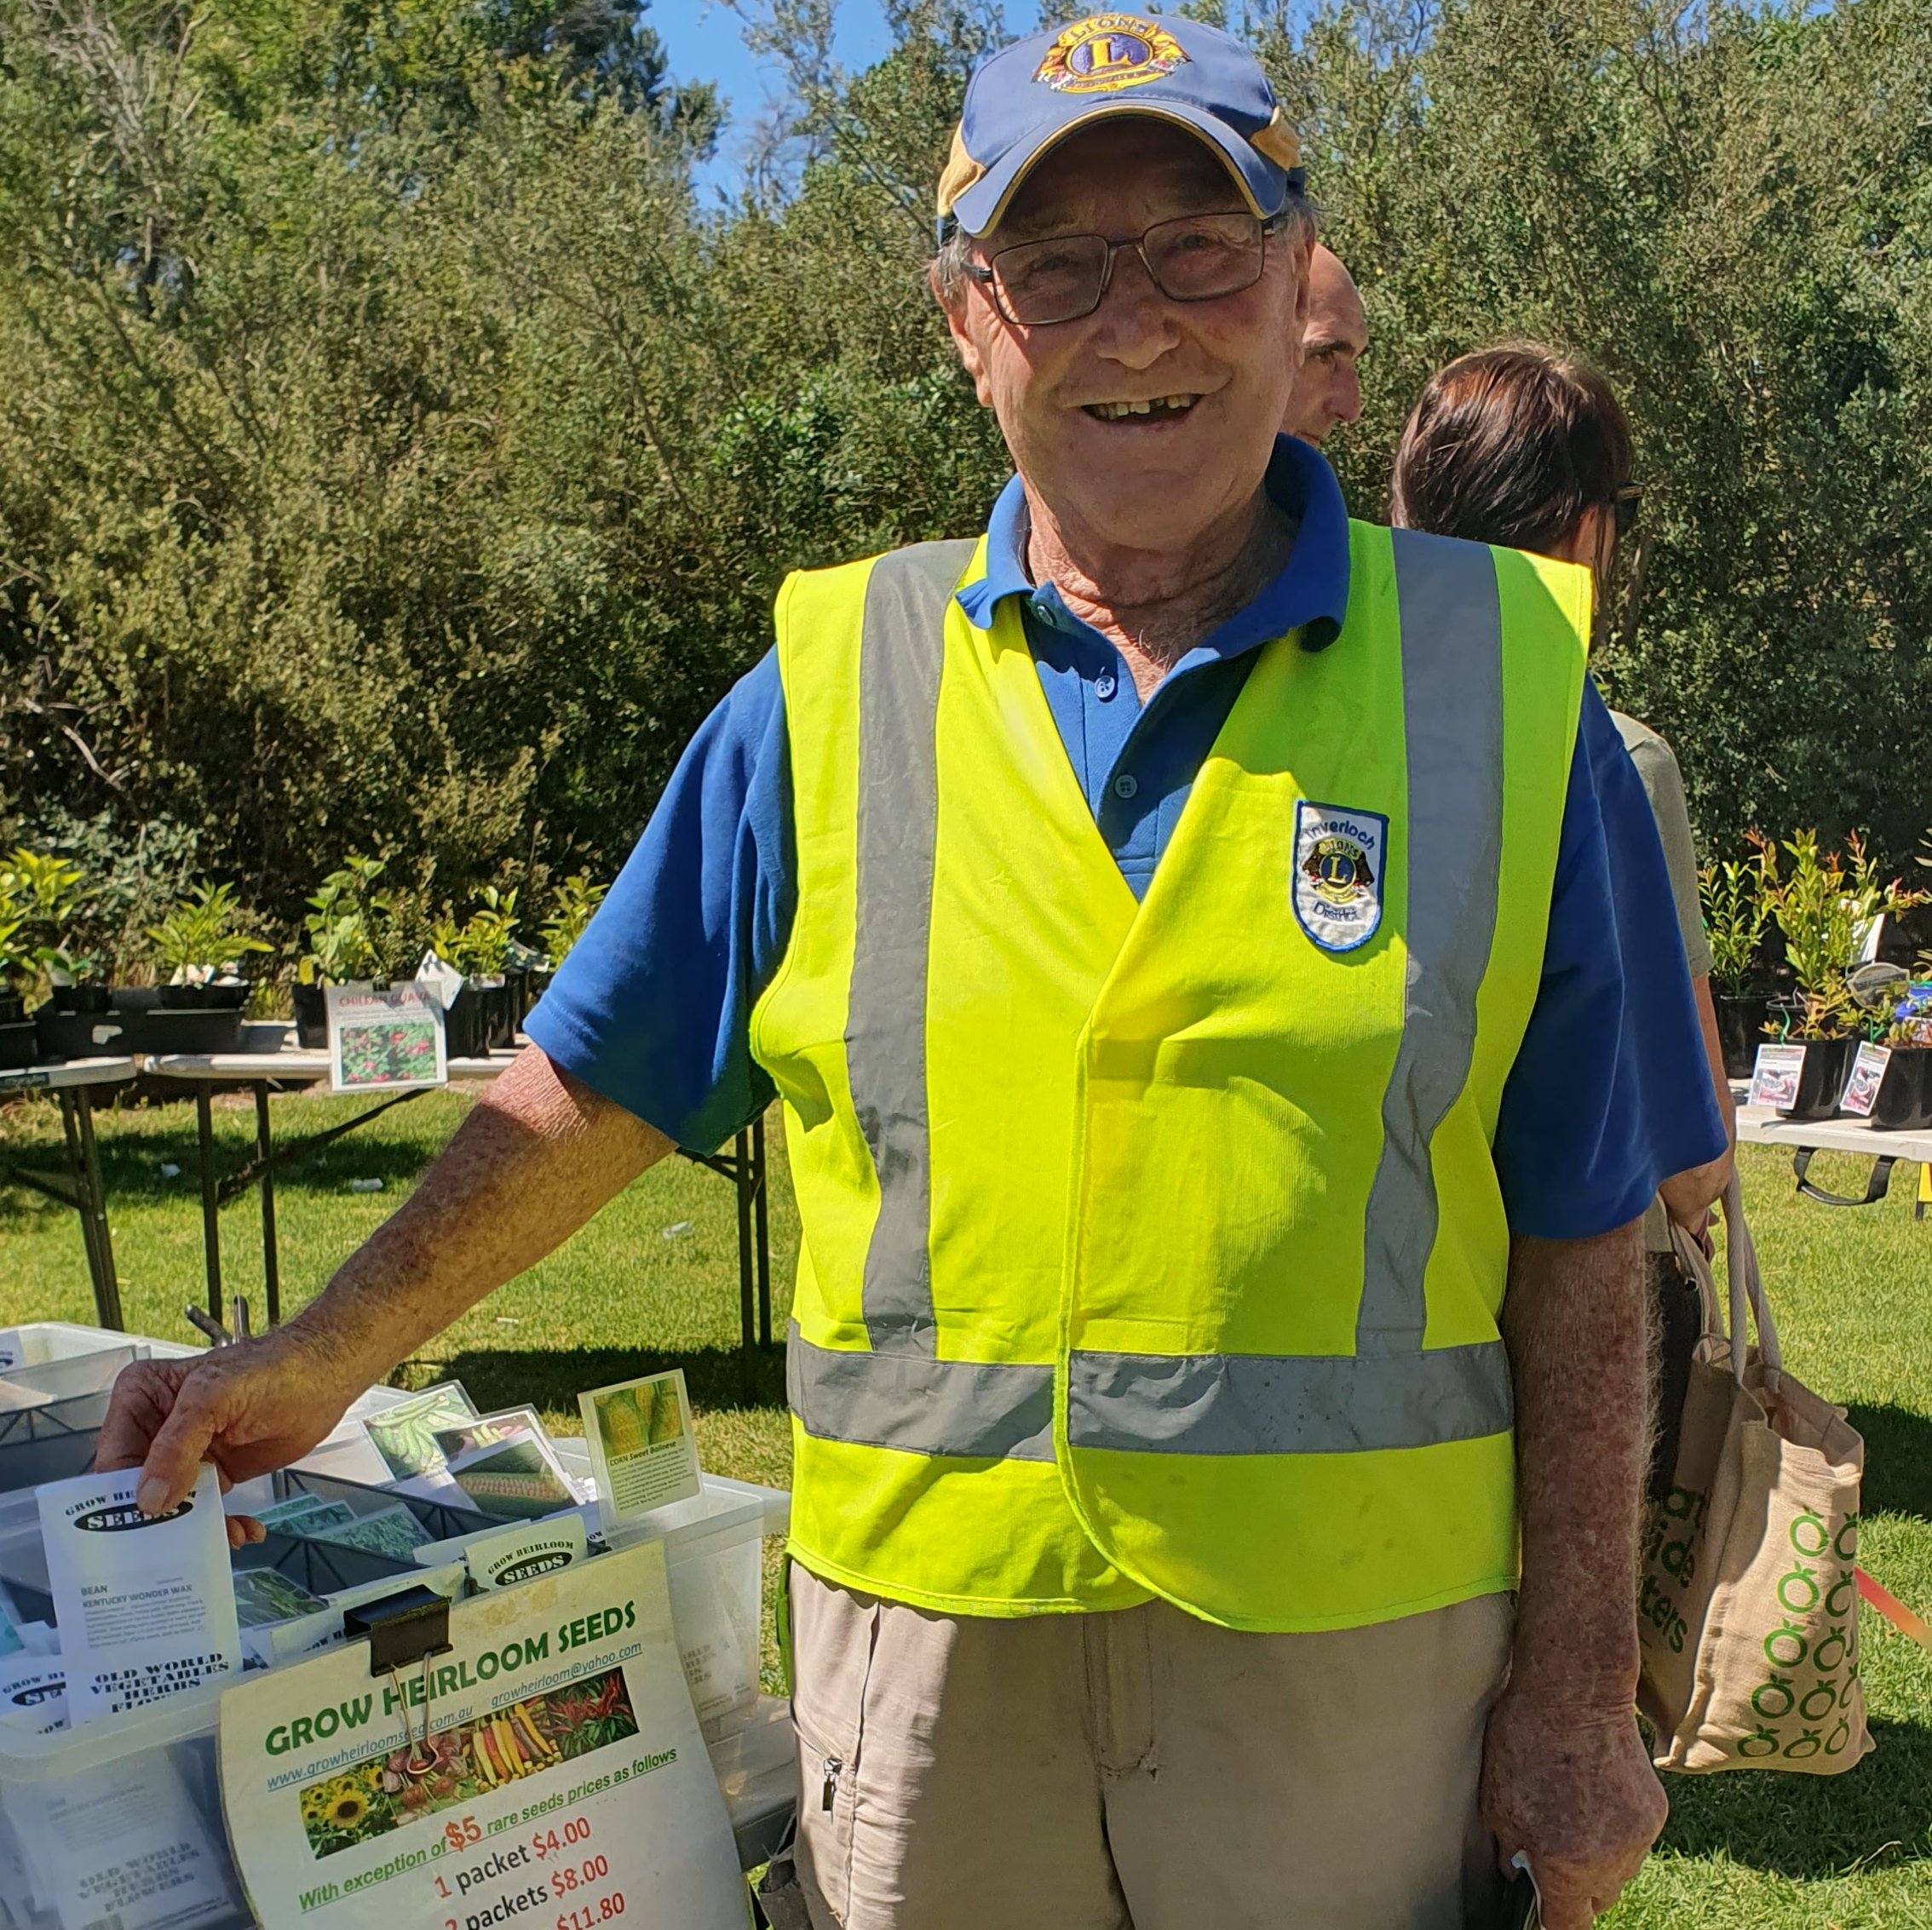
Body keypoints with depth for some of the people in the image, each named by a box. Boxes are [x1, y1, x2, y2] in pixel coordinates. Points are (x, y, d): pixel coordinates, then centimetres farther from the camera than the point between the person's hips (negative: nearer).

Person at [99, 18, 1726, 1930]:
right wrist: (320, 1358, 5)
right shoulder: (835, 689, 0)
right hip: (926, 1635, 2)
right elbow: (598, 1083, 7)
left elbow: (1577, 1249, -3)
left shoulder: (1498, 678, -4)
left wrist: (1580, 1690, -1)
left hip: (1350, 1657, -1)